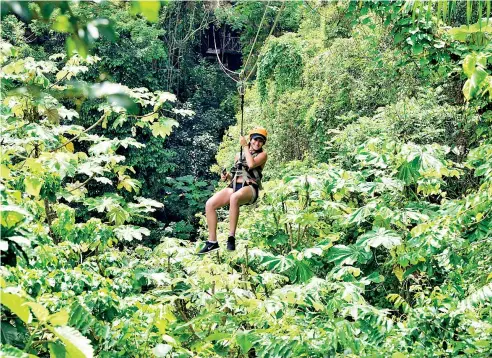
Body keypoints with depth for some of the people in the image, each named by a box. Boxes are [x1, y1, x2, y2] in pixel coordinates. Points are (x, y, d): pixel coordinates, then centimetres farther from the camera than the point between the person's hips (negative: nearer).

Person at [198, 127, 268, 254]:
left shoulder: (262, 154, 8)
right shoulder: (239, 154, 22)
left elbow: (251, 164, -14)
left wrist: (245, 146, -4)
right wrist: (227, 176, 4)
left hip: (250, 188, -5)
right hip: (234, 186, 6)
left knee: (234, 198, -41)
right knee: (210, 204, -18)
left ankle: (231, 238, -38)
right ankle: (212, 242, -12)